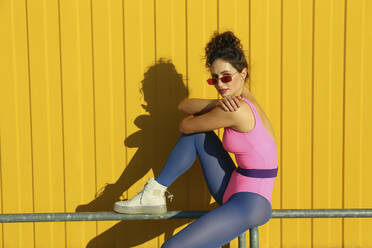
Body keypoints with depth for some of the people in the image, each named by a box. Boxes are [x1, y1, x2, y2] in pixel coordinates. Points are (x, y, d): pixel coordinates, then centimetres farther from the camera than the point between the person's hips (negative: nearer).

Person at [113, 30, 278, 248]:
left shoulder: (236, 110, -21)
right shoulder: (242, 98, 8)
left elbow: (185, 125, -7)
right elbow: (184, 106, 6)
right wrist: (217, 103, -12)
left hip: (250, 207, -10)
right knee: (196, 133, 9)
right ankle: (155, 194, 10)